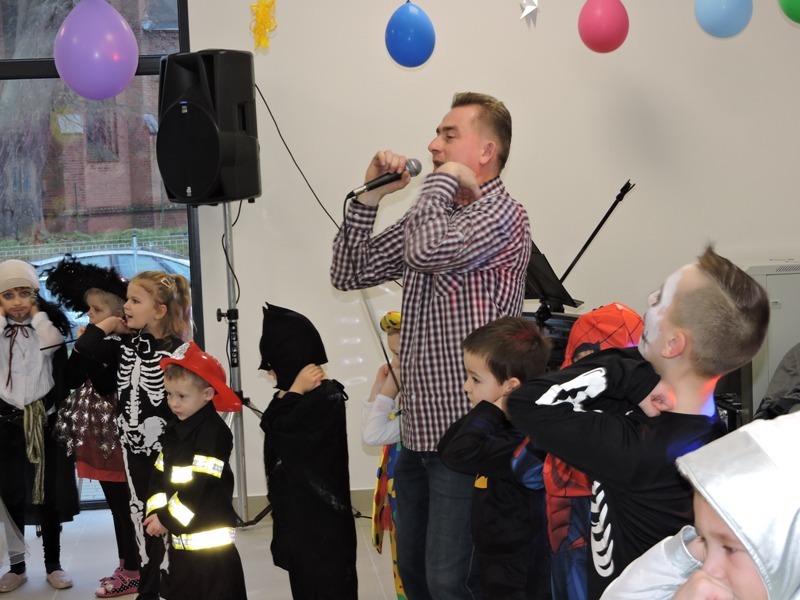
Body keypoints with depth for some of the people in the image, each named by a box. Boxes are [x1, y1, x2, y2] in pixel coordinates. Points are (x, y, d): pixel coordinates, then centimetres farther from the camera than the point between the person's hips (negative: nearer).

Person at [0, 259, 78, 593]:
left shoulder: (49, 323, 0)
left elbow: (56, 349, -22)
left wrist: (38, 315, -13)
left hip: (45, 418, -1)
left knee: (50, 493, 5)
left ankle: (53, 565, 16)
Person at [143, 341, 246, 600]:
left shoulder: (213, 433, -17)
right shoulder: (174, 429, 11)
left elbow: (199, 487, -21)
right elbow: (160, 475, 11)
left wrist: (167, 519, -15)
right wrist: (157, 511, -5)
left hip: (209, 538, -9)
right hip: (180, 536, 9)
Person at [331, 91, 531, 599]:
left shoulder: (503, 215, -11)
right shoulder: (432, 216, 14)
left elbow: (426, 252, -29)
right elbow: (349, 273, 13)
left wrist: (443, 177, -13)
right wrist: (371, 196, 2)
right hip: (418, 429, 8)